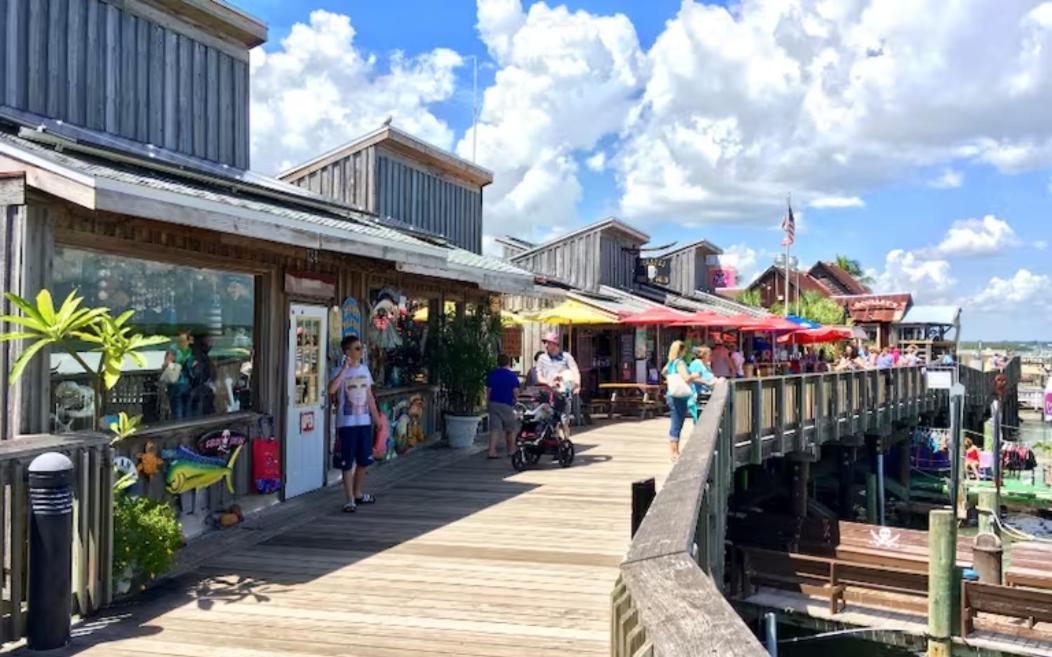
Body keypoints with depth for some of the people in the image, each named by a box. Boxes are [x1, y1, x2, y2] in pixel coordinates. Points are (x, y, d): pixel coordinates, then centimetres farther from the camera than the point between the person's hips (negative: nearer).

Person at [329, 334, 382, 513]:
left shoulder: (364, 369, 8)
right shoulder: (340, 371, -10)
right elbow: (331, 389, -31)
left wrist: (376, 417, 14)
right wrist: (344, 368, -28)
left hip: (365, 422, 6)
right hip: (347, 423, -6)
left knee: (363, 461, 14)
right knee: (347, 463, 0)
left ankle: (358, 493, 31)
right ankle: (349, 499, 8)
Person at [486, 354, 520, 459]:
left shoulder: (492, 374, 5)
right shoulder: (512, 375, -5)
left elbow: (488, 390, 6)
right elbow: (515, 391, -6)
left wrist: (488, 403, 15)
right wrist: (515, 403, 10)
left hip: (493, 404, 3)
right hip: (507, 405, -3)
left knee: (494, 429, -1)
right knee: (510, 430, 13)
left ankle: (492, 451, -12)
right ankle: (511, 450, 22)